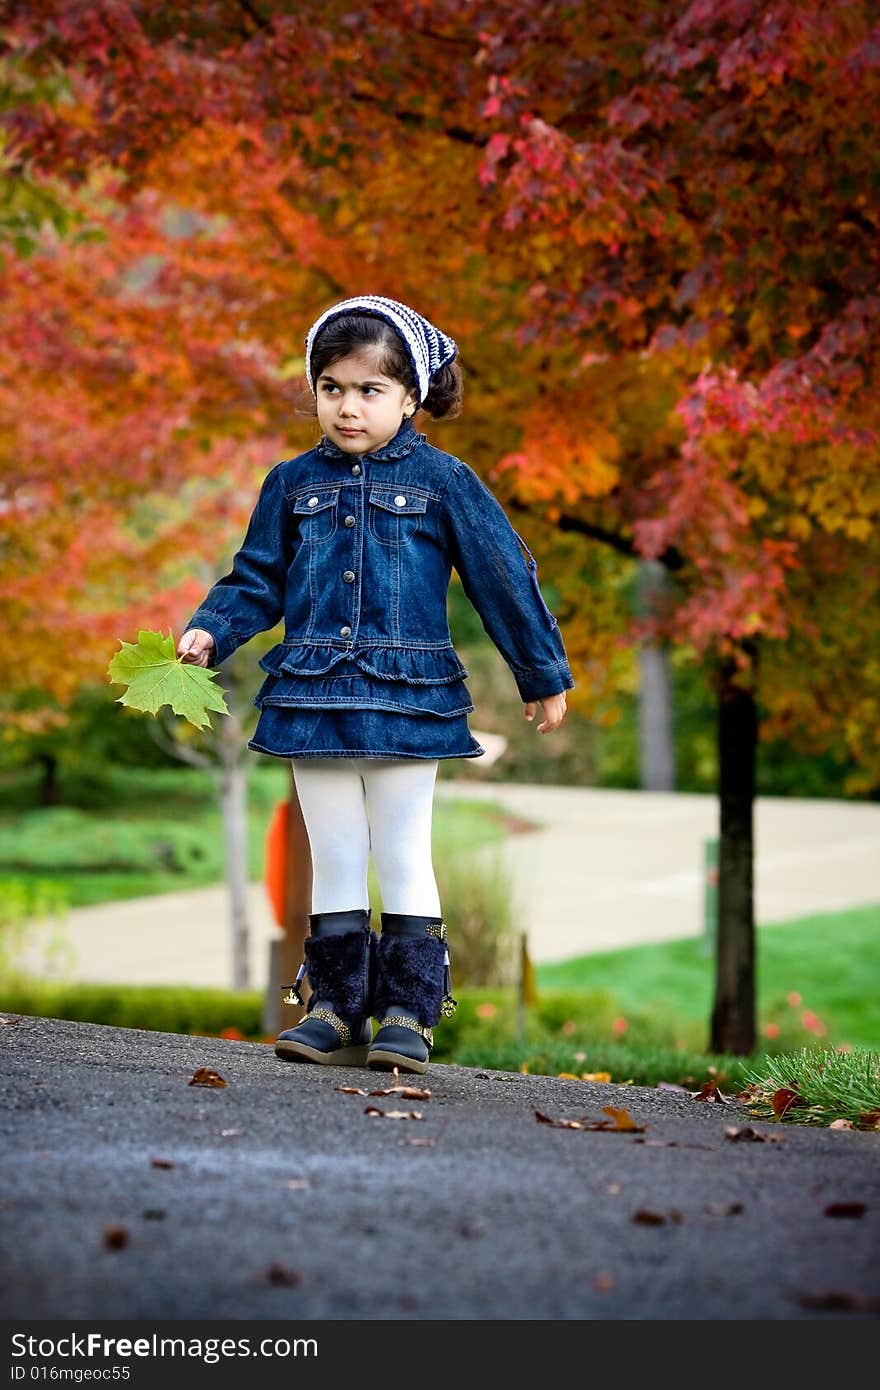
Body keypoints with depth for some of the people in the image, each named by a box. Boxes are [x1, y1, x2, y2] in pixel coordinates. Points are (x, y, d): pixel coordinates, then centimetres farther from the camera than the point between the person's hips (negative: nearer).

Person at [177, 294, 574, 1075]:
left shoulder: (442, 481, -1)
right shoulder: (293, 484, 8)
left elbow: (505, 578, 4)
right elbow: (258, 580, 13)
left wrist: (544, 675, 8)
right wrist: (210, 632, -5)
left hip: (407, 701, -3)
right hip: (314, 700, 3)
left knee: (403, 861, 1)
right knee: (333, 863, 8)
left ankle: (407, 1013, 6)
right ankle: (336, 1011, 13)